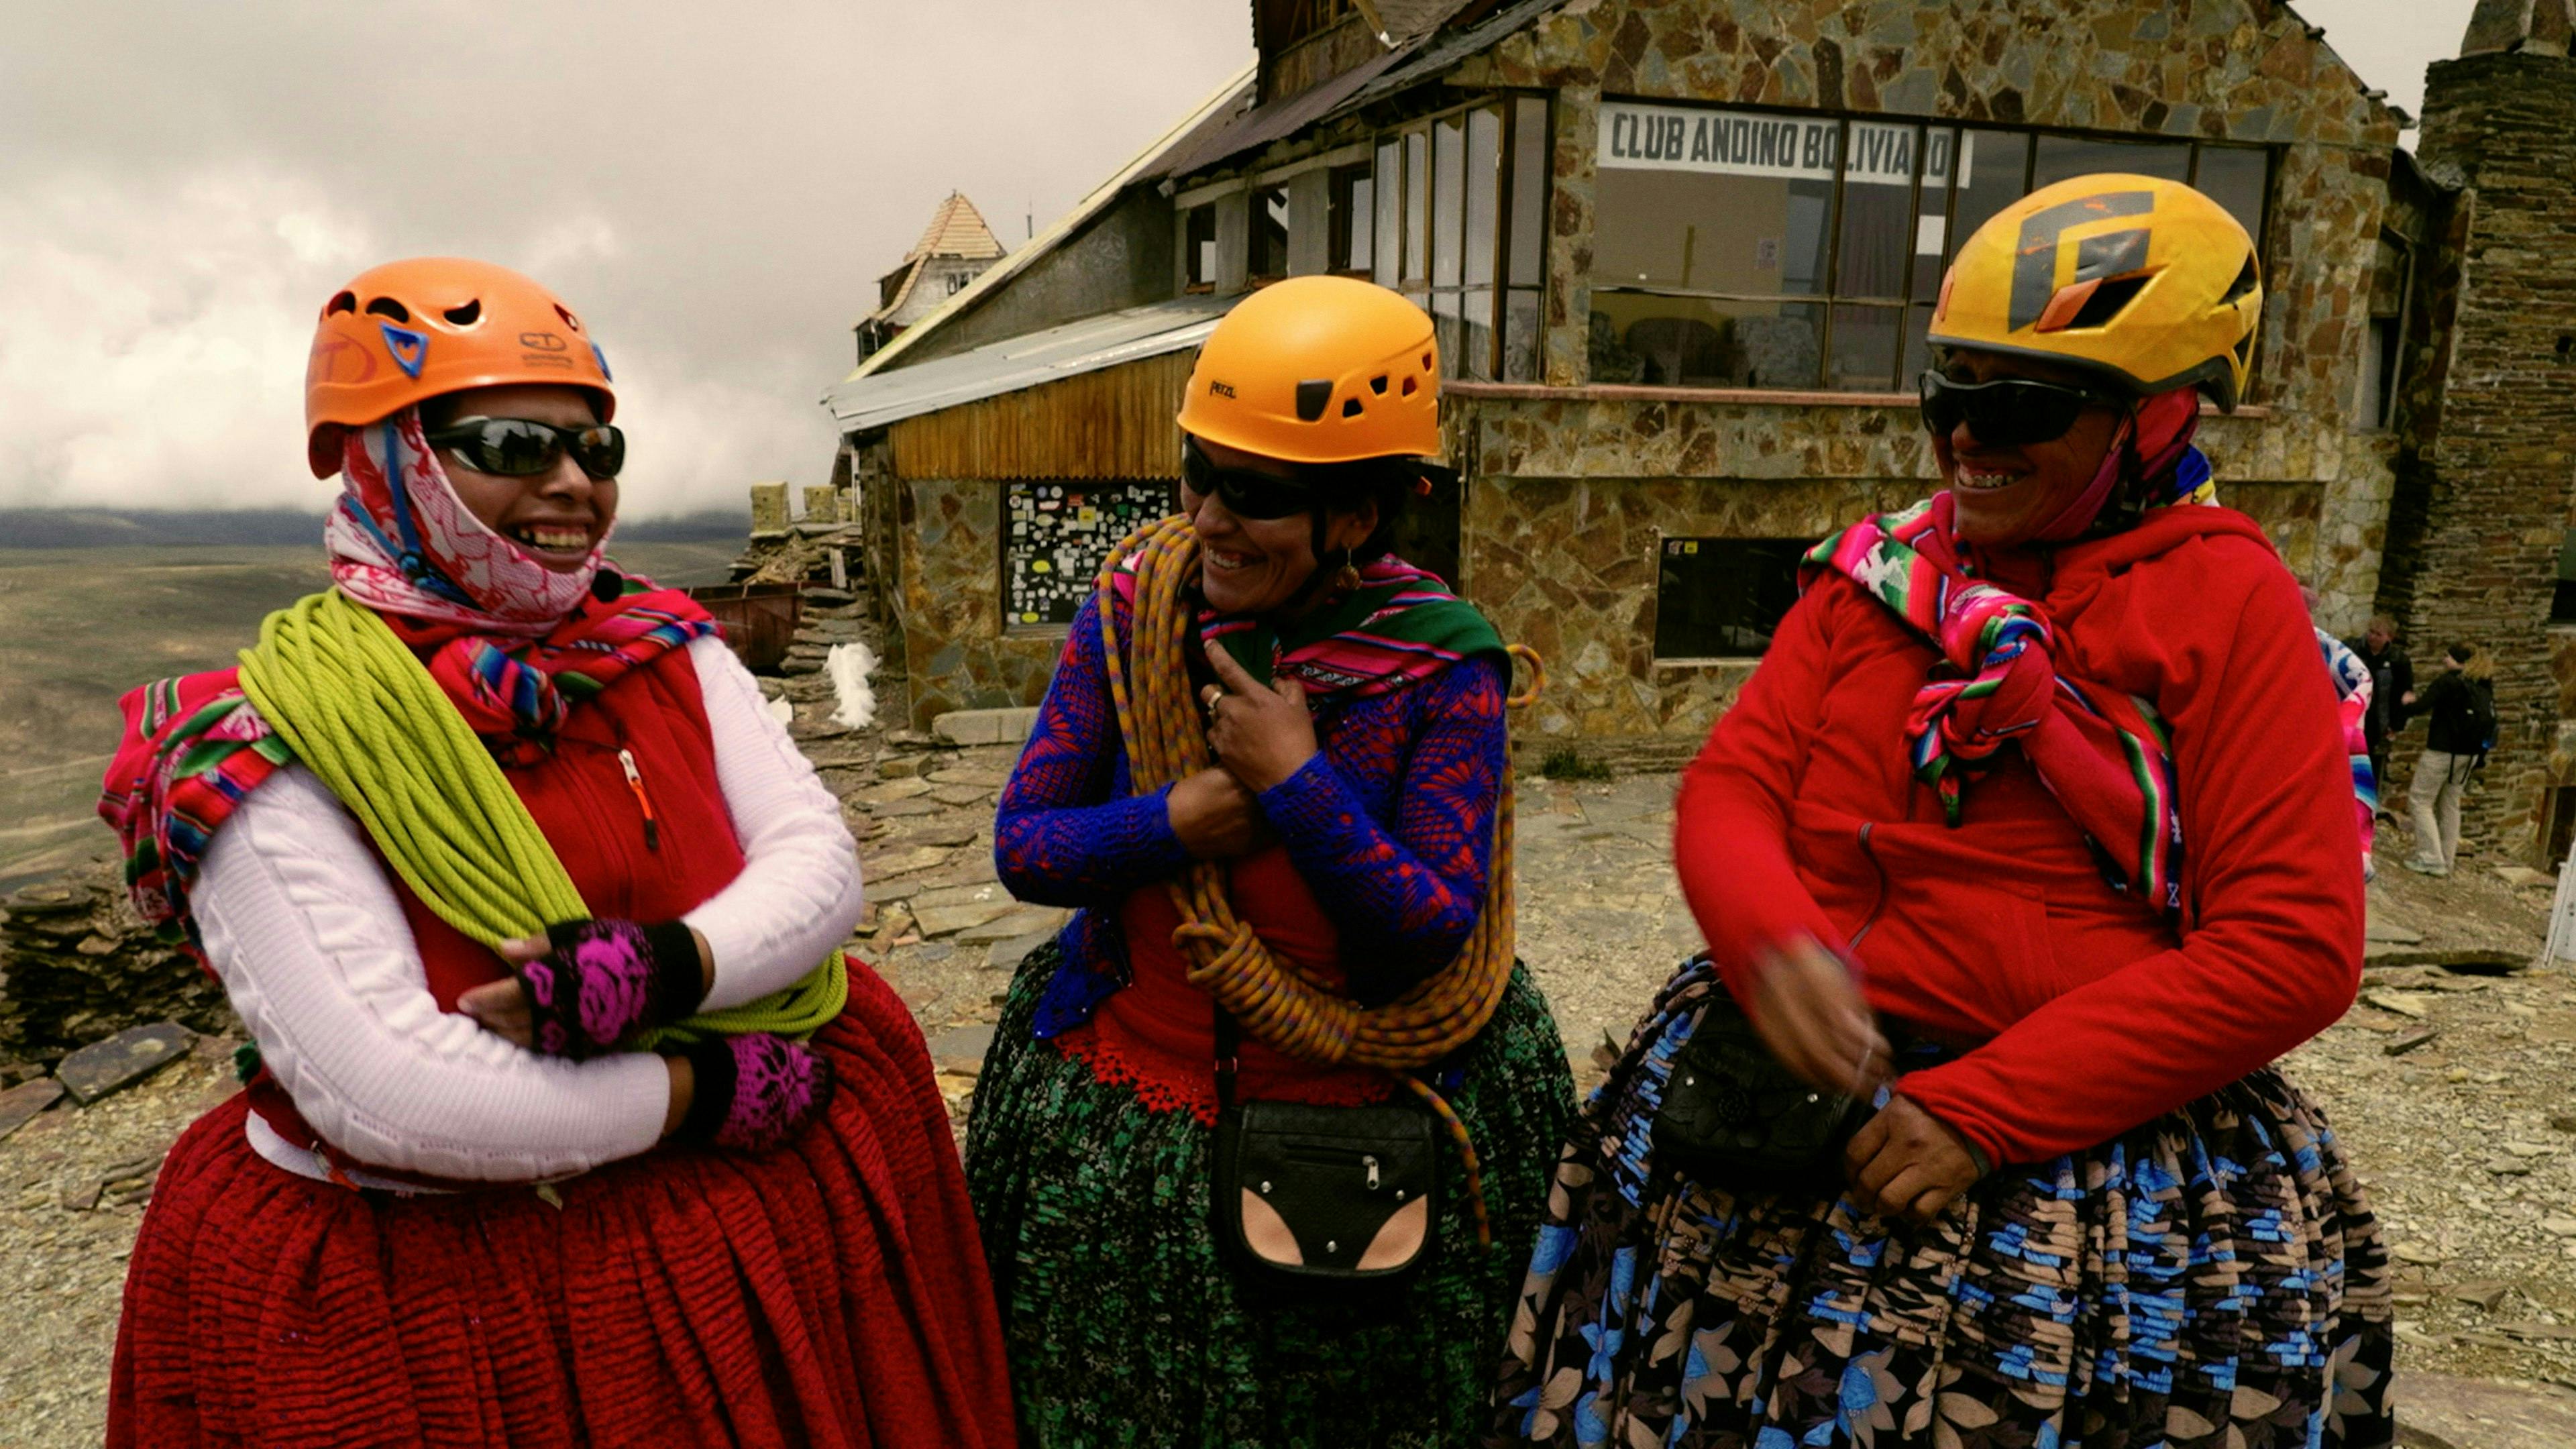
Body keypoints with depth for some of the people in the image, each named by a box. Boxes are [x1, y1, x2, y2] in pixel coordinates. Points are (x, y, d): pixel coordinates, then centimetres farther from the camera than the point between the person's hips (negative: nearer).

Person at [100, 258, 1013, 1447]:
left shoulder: (666, 648, 1)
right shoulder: (271, 755, -15)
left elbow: (820, 862, -7)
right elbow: (385, 1099, -23)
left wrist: (665, 969, -25)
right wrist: (713, 1090, -20)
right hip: (428, 1295, -4)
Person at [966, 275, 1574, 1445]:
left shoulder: (1441, 671, -15)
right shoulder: (1134, 610, -8)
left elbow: (1438, 934, -17)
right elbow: (1023, 845, -5)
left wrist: (1298, 782, -26)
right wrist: (1177, 822, -22)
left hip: (1345, 1147, -2)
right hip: (1117, 1108, 3)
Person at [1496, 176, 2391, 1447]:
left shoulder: (2224, 600, -5)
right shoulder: (1876, 573, 7)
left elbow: (2292, 949, -11)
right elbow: (1730, 786, 3)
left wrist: (1984, 1109, -16)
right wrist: (1771, 940, -20)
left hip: (2091, 1143, -3)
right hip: (1805, 1095, 3)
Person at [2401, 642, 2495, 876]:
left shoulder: (2449, 681, -13)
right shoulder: (2484, 687, 10)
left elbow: (2419, 707, -19)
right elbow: (2489, 721, 17)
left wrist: (2409, 702, 1)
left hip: (2443, 751, -7)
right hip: (2470, 754, 7)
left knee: (2420, 800, 1)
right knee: (2451, 804, 15)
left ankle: (2431, 858, -6)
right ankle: (2447, 860, 17)